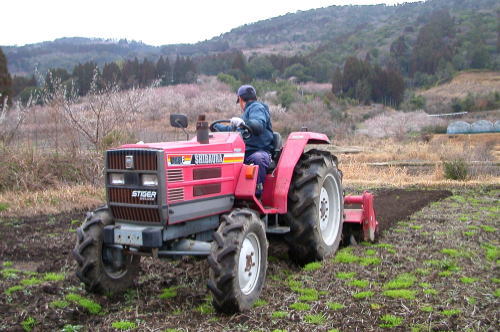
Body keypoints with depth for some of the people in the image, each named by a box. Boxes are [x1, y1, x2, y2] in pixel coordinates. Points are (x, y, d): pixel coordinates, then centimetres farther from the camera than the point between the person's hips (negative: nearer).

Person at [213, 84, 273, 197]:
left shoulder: (257, 107, 1)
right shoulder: (249, 110, 31)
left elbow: (259, 125, -22)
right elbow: (233, 129, 45)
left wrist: (243, 122, -38)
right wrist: (216, 126, 54)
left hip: (260, 151, -8)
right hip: (245, 152, 8)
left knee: (258, 158, -43)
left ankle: (258, 194, -34)